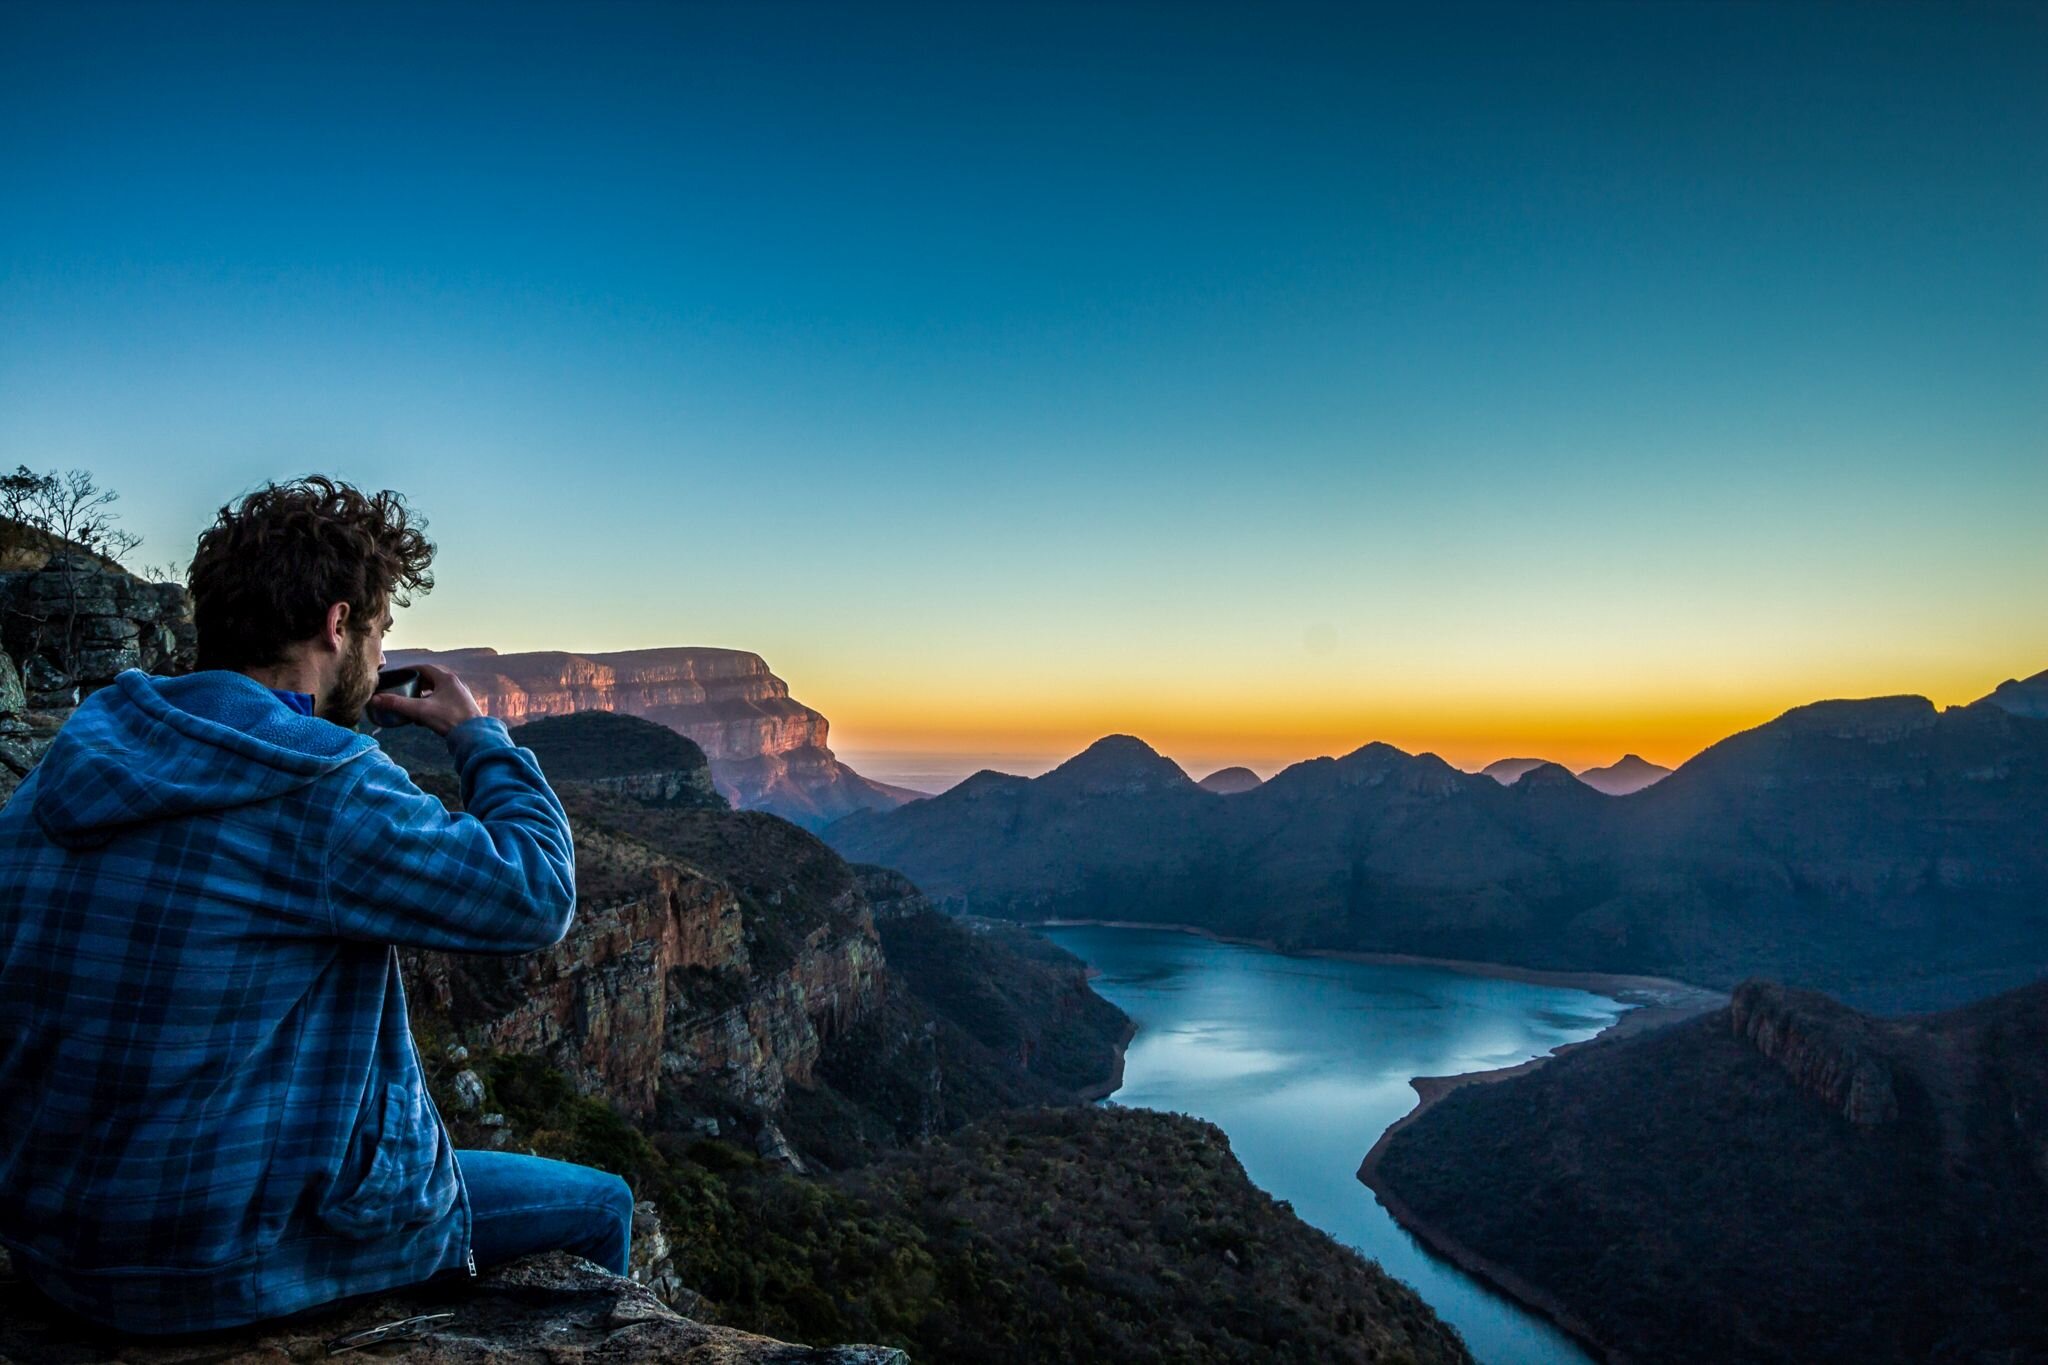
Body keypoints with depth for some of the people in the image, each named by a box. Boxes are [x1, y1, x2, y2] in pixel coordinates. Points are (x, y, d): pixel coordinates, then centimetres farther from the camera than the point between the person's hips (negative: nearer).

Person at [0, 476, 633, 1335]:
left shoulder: (71, 762, -1)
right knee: (601, 1205, 10)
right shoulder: (326, 789, -24)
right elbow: (537, 895, -17)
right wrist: (478, 735, -5)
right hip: (238, 1265, -8)